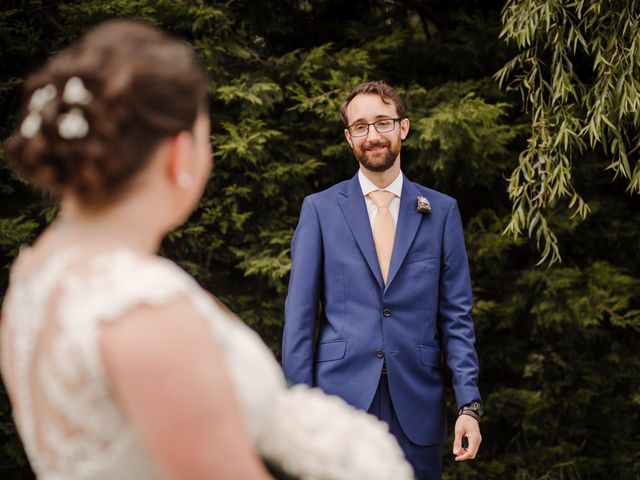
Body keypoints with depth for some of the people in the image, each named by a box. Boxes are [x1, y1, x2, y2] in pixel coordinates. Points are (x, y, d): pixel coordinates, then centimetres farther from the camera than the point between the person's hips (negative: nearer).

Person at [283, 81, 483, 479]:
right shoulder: (320, 209, 5)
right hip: (341, 400, -1)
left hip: (417, 407, 1)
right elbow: (300, 313, 2)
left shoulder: (441, 211, 7)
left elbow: (457, 315, 5)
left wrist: (469, 404, -4)